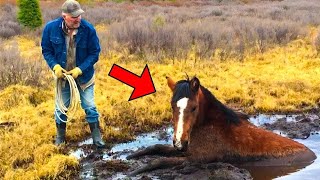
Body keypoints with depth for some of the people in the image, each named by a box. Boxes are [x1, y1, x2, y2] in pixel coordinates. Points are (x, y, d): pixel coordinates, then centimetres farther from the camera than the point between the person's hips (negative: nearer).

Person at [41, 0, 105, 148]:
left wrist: (80, 69, -23)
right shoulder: (51, 28, -18)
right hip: (62, 76, 1)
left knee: (90, 107, 6)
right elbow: (46, 50, -5)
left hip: (84, 76, -1)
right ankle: (60, 137, 34)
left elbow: (94, 53, -13)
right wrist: (55, 66, -21)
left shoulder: (88, 29, -22)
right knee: (60, 107, 14)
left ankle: (96, 137, 21)